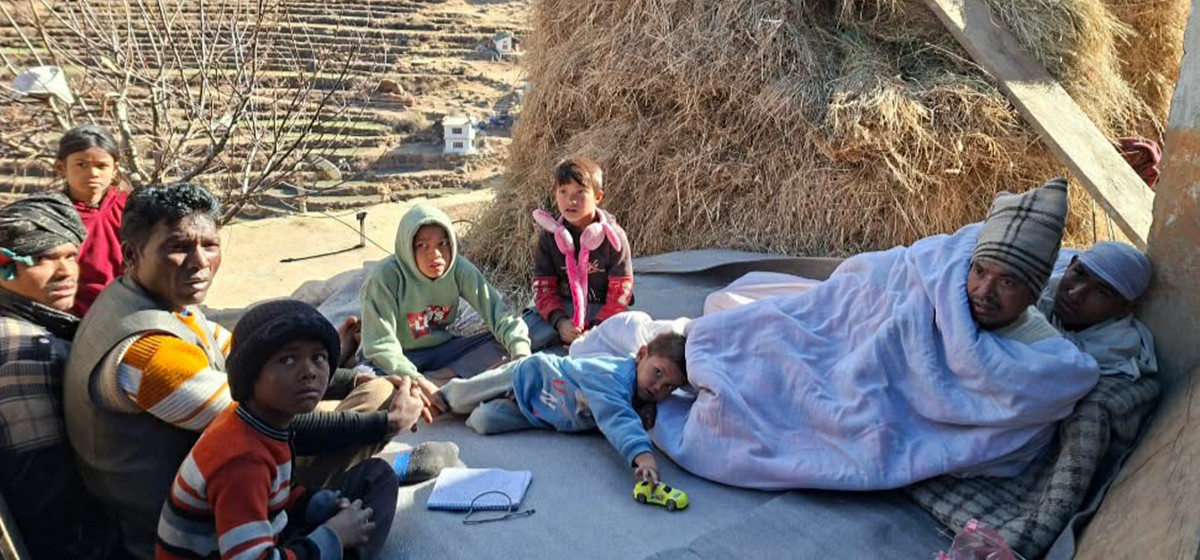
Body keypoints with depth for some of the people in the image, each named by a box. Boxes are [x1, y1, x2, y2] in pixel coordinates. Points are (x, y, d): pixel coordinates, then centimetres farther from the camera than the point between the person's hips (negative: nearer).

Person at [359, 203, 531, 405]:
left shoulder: (458, 268, -12)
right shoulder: (386, 277, -23)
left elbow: (496, 310, -14)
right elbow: (380, 344, -25)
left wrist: (520, 352, -31)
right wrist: (418, 382, -36)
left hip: (441, 349, 4)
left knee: (501, 344, -15)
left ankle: (437, 378, -25)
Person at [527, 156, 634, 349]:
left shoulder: (613, 236, -10)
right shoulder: (549, 235, -2)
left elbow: (620, 292, -12)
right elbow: (543, 287, -5)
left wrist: (596, 328, -23)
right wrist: (560, 322, -24)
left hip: (602, 310, -1)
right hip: (563, 307, 1)